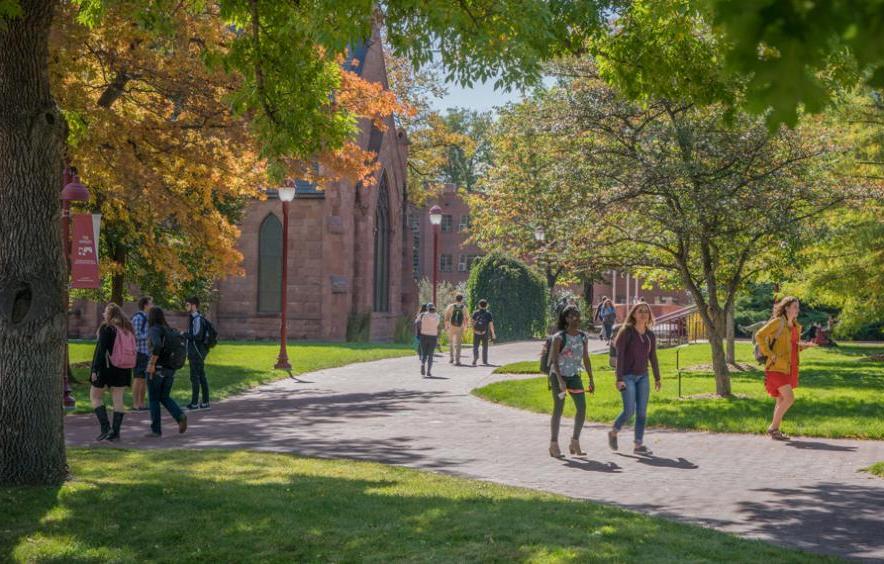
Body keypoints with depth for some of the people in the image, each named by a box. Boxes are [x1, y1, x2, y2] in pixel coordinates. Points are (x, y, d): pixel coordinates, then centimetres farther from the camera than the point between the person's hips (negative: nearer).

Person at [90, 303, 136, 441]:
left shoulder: (106, 328, -10)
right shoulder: (128, 329, 10)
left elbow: (100, 350, -15)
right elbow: (133, 349, 15)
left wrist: (95, 369, -14)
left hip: (107, 367, -6)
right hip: (124, 370, 6)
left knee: (95, 396, 8)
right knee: (118, 399, 6)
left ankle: (105, 427, -3)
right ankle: (115, 432, 4)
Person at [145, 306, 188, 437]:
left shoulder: (153, 330, -11)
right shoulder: (168, 330, 12)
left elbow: (157, 345, -29)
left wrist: (152, 364, -22)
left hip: (156, 369, -7)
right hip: (170, 369, 7)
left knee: (153, 399, 6)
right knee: (164, 397, 17)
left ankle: (156, 430, 9)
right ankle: (180, 416, -7)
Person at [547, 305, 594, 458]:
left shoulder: (582, 336, 3)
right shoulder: (559, 338, -13)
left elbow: (586, 359, 8)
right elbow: (554, 360, -17)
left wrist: (591, 380, 6)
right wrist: (560, 381, -25)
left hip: (574, 376, 5)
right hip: (558, 376, -5)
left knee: (582, 408, -3)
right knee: (558, 409, -2)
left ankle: (575, 442, 9)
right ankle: (554, 444, 7)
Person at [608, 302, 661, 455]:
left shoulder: (651, 335, 5)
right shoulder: (626, 332, -10)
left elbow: (653, 358, 14)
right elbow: (620, 356, -14)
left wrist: (657, 378, 15)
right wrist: (619, 379, -19)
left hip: (642, 377, 5)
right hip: (627, 376, -5)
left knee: (642, 412, 0)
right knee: (629, 411, -10)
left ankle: (639, 445, 5)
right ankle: (613, 433, 16)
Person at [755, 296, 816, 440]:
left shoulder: (796, 326, 13)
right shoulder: (778, 322, -12)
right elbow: (759, 335, -18)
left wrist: (807, 345, 4)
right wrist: (769, 354, -19)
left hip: (789, 368, 8)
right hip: (777, 367, -8)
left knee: (782, 399, 11)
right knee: (789, 398, -14)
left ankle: (776, 430, 19)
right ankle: (772, 427, -2)